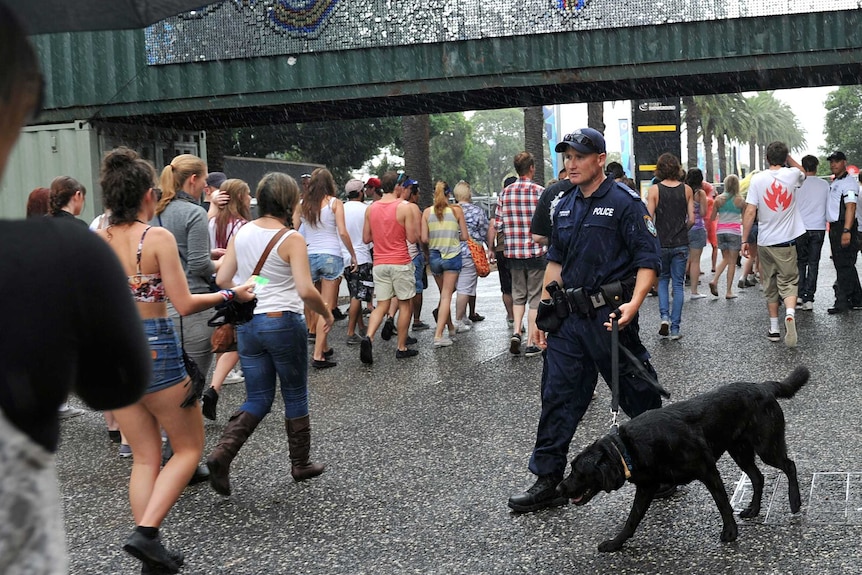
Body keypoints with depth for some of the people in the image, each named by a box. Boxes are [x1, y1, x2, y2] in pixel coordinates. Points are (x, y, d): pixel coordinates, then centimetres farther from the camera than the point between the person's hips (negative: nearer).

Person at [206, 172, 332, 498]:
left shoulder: (242, 233, 4)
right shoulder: (291, 239, -13)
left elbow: (222, 279, 4)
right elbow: (305, 290, -22)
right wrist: (326, 313, -5)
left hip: (247, 323, 5)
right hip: (283, 323, -5)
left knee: (258, 400, 13)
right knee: (295, 397, 13)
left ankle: (221, 455, -5)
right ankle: (301, 464, 26)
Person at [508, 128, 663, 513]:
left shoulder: (624, 203, -8)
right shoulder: (565, 207, 13)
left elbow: (648, 260, -12)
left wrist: (633, 304, -25)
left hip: (609, 316, -7)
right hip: (569, 317, 7)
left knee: (638, 395, 5)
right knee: (558, 397, 7)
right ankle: (547, 482, 14)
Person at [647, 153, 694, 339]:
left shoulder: (654, 190, -7)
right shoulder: (686, 189, 0)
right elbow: (692, 219, 0)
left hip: (661, 243, -1)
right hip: (681, 244, 1)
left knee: (662, 280, 18)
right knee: (678, 284, 7)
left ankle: (665, 316, 0)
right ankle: (675, 328, 7)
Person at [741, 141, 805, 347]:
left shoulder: (757, 179, -6)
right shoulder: (792, 175, -2)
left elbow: (750, 212, -9)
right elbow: (803, 173, 25)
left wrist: (744, 240, -3)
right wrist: (788, 157, 22)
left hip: (765, 242, 1)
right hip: (787, 241, 0)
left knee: (770, 287, 12)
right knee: (789, 283, 2)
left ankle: (774, 328, 18)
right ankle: (790, 314, -26)